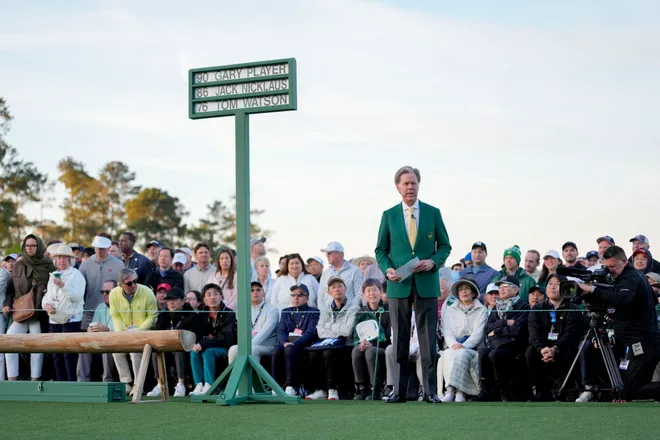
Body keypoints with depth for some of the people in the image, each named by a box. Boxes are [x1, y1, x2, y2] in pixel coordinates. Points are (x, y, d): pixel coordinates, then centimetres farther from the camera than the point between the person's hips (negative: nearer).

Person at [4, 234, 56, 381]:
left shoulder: (48, 266, 1)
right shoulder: (18, 266, 11)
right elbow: (11, 288, 15)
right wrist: (8, 304, 3)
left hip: (39, 313, -3)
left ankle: (35, 381, 8)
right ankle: (12, 380, -5)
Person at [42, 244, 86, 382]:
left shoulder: (76, 275, -2)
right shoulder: (53, 276, 17)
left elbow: (77, 296, -14)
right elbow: (47, 296, 18)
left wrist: (63, 285, -24)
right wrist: (46, 304, -4)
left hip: (71, 320, -6)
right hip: (54, 320, 6)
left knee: (70, 355, -10)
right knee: (57, 355, 7)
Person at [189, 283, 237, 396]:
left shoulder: (229, 314, -13)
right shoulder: (202, 315, 5)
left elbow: (225, 338, -22)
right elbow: (199, 334, 5)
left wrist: (204, 344, -30)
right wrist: (196, 344, -20)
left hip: (226, 348, -5)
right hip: (209, 346, 5)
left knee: (207, 352, -31)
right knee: (194, 352, -23)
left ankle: (209, 385, -28)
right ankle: (199, 385, -23)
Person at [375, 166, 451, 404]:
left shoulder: (433, 213, 5)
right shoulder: (389, 215, 6)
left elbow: (444, 246, 9)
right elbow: (381, 249, 9)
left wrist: (433, 261, -10)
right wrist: (387, 269, -10)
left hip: (427, 284, 0)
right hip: (399, 286, 1)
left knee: (428, 338, 0)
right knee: (399, 339, 3)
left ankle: (429, 391, 5)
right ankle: (399, 391, 8)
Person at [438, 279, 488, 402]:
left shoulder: (482, 310, 12)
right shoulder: (450, 310, 22)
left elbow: (478, 333, -1)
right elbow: (447, 331, 8)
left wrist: (463, 346, -17)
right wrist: (453, 344, -15)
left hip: (472, 348, -2)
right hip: (453, 347, 2)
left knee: (462, 354, -37)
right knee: (448, 355, -34)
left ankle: (451, 390, -46)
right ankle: (459, 392, -44)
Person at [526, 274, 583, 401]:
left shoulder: (572, 309, 5)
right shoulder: (537, 309, 13)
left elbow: (570, 333, -11)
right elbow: (534, 333, -4)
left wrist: (555, 349, -31)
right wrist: (542, 349, -27)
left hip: (563, 349, -2)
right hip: (542, 346, 2)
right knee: (530, 352, -29)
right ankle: (543, 392, -21)